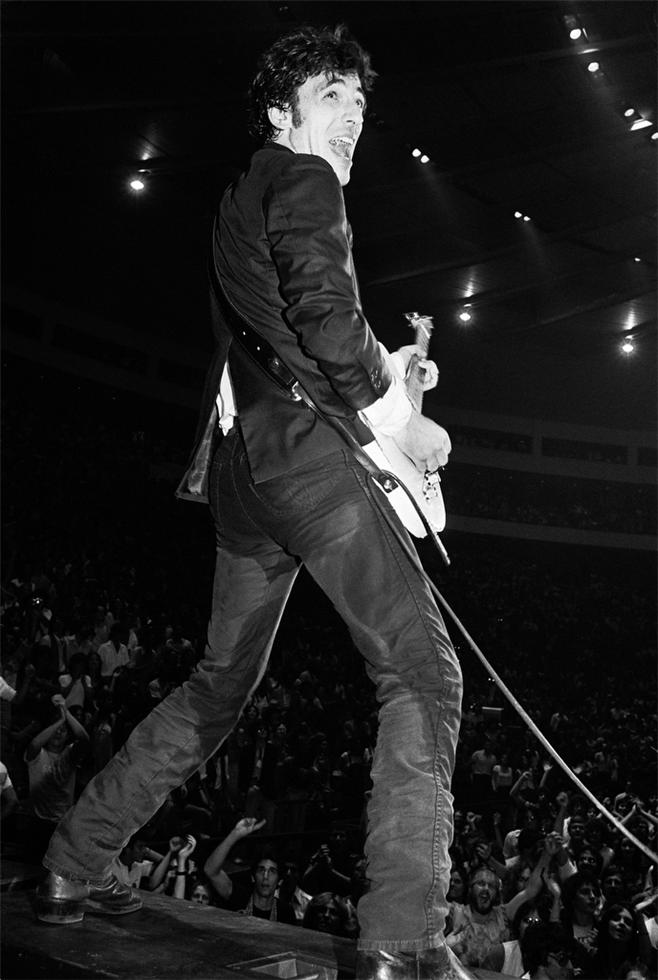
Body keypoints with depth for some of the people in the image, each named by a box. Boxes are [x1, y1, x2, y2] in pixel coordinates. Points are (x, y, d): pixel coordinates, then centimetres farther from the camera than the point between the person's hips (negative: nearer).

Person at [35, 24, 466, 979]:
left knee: (220, 685, 18)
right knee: (423, 671, -12)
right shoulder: (300, 177, 2)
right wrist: (394, 415, -8)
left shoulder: (243, 198, 32)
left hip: (242, 459, 10)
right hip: (306, 440, -10)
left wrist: (381, 371, 19)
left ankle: (74, 865, 25)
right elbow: (322, 306, -16)